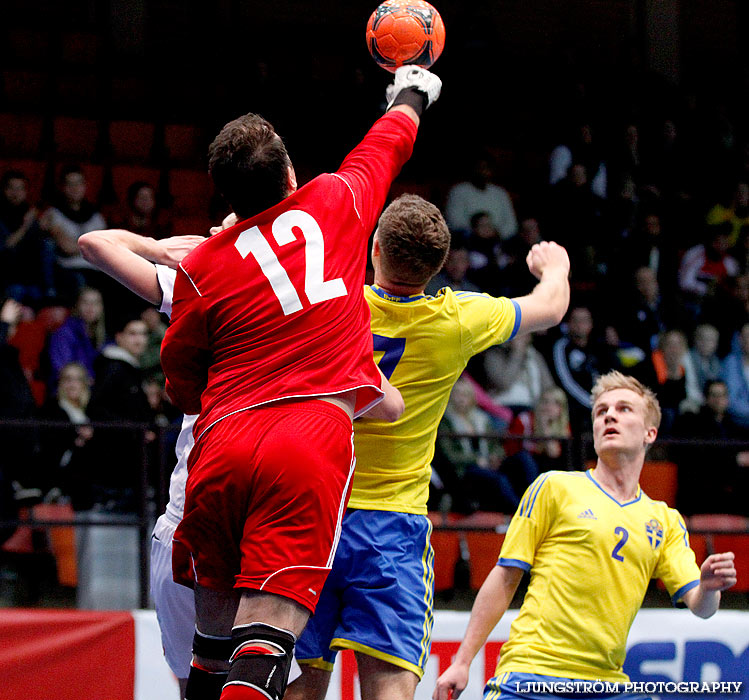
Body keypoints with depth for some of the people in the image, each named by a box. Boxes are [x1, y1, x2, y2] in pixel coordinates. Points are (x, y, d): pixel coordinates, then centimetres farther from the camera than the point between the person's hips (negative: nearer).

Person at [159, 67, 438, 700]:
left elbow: (182, 381, 21)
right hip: (316, 441, -2)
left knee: (214, 635, 15)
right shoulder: (336, 200, 13)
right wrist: (412, 94, 55)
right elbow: (388, 142, 35)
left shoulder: (201, 267, 12)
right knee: (265, 639, -13)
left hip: (221, 442, 2)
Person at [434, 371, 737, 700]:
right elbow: (505, 577, 5)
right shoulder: (555, 487, 6)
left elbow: (697, 604, 8)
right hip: (531, 673, -4)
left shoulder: (666, 521, 16)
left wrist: (709, 589, -17)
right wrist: (462, 663, 0)